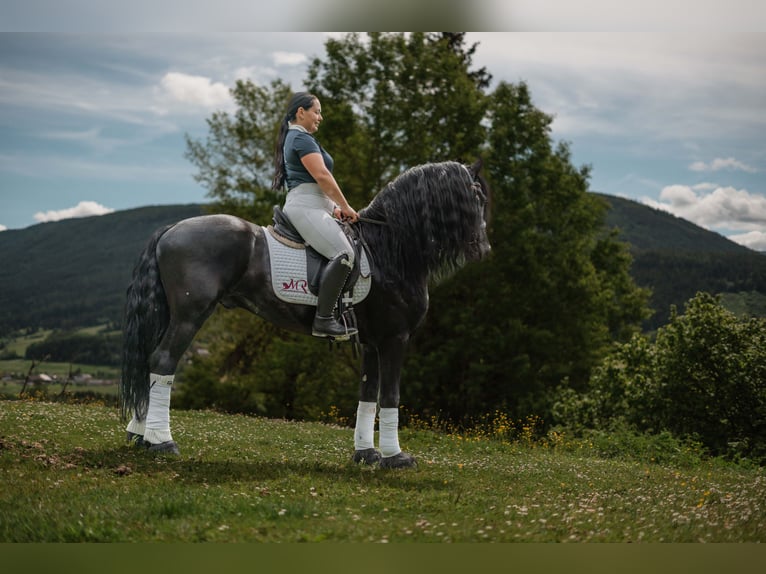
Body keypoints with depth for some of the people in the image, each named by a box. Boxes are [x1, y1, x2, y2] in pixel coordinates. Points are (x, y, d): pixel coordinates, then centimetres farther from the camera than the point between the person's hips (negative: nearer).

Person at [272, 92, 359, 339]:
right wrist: (345, 207, -8)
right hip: (307, 207, -11)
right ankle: (323, 319, -32)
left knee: (347, 251, 13)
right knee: (343, 254, -27)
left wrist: (333, 208, 20)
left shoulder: (293, 138, 26)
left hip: (311, 207, 11)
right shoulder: (302, 138, -7)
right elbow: (322, 176, -16)